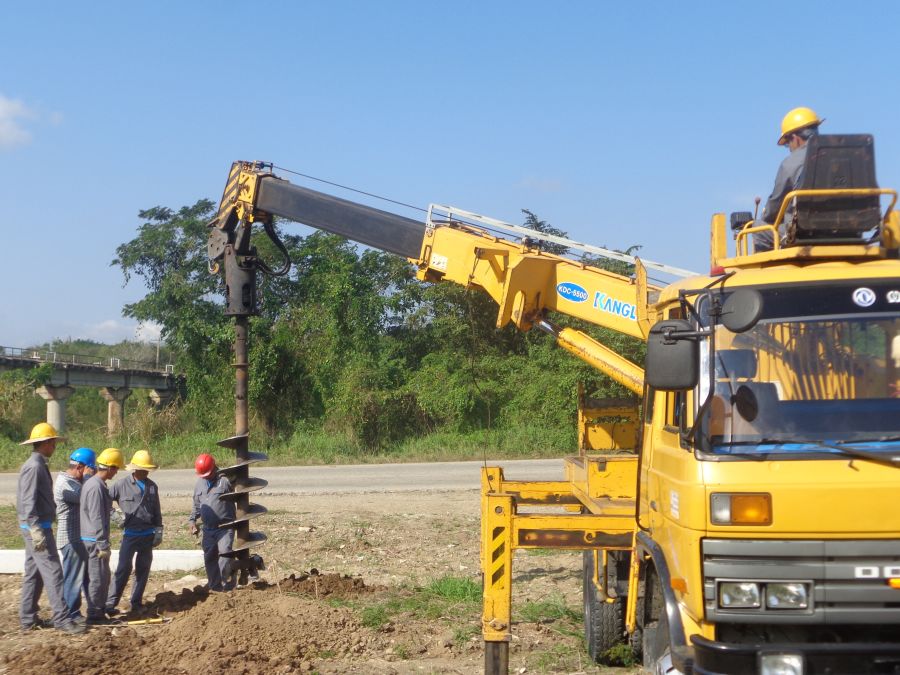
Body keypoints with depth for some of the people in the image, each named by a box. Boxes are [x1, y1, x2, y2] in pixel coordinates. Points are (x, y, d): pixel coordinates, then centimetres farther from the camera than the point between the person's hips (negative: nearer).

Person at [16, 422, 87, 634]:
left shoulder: (39, 465, 15)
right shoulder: (34, 467, -16)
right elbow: (28, 502, -22)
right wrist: (36, 530, -26)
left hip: (38, 527, 10)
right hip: (36, 527, -10)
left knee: (33, 573, 13)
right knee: (53, 572, -11)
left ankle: (28, 618, 18)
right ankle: (62, 618, -12)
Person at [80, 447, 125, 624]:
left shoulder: (93, 483, 13)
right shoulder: (96, 487, -19)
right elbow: (97, 519, -22)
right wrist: (103, 545, -19)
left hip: (93, 539, 10)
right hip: (95, 540, -10)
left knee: (103, 577, 16)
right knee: (98, 578, -4)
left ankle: (99, 612, 23)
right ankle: (95, 615, 2)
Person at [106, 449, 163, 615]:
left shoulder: (152, 487, 9)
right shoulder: (121, 485, -5)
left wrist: (158, 529, 9)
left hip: (148, 534, 5)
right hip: (130, 534, -5)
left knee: (143, 569, 9)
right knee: (124, 568, -12)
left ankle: (136, 603, 17)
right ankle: (111, 603, -12)